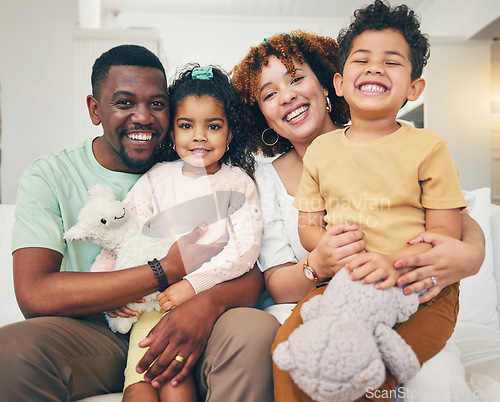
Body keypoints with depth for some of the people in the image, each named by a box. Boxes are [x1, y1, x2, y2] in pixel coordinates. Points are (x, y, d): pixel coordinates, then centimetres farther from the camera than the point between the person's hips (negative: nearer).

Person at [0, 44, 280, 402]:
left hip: (185, 326, 1)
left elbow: (252, 275, -4)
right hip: (96, 333, 0)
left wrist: (208, 302, -29)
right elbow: (34, 296, -16)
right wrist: (168, 270, -19)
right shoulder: (51, 177, -2)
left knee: (258, 330, -29)